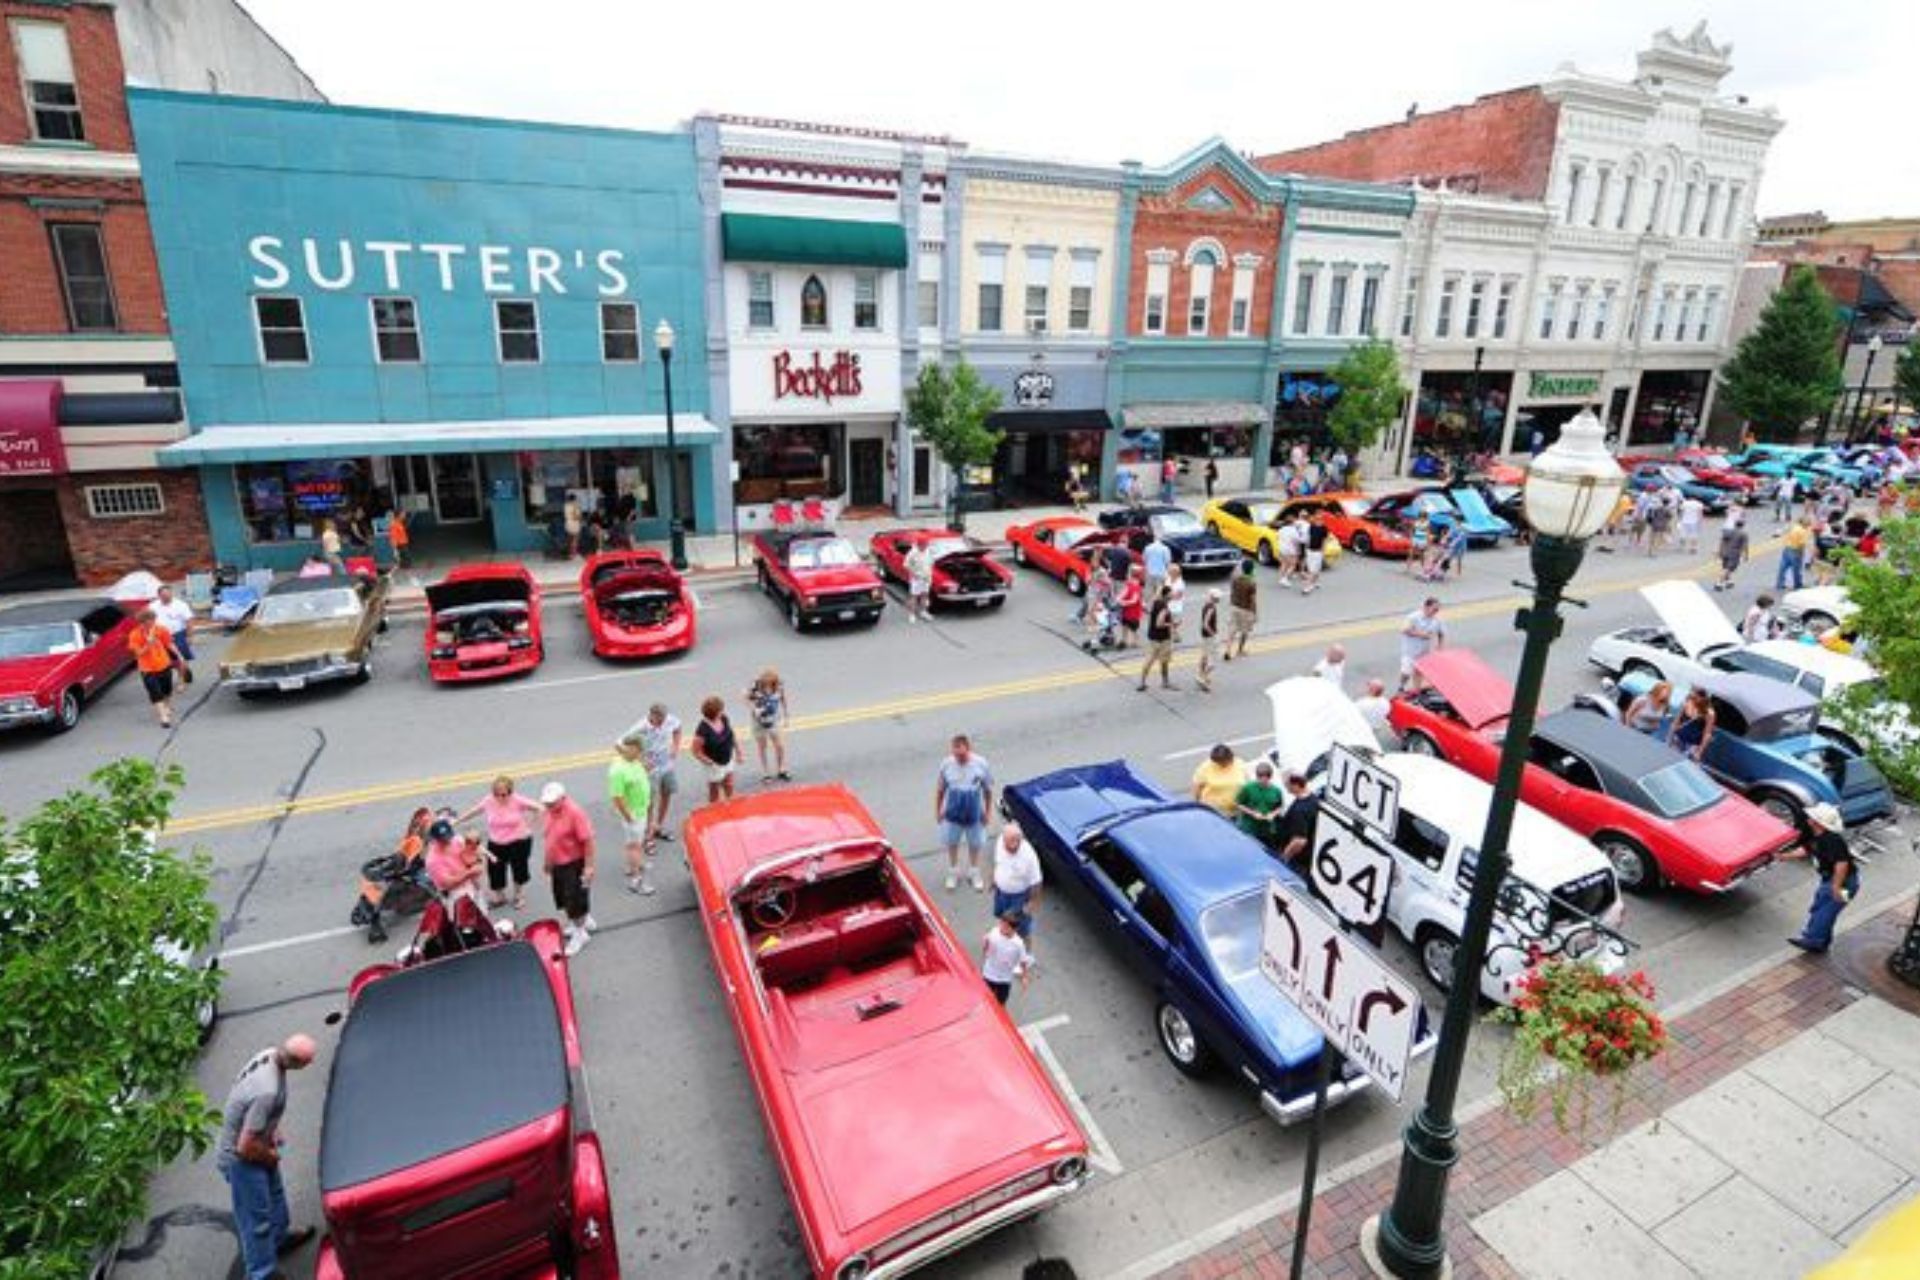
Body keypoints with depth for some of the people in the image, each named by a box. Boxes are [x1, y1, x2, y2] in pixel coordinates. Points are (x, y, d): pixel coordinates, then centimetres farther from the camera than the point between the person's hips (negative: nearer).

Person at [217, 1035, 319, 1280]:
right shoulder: (268, 1092, -42)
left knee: (274, 1191, 29)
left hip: (257, 1143, 9)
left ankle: (281, 1236, 51)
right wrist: (271, 1156, -13)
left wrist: (273, 1130, 4)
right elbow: (246, 1147, -32)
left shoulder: (270, 1054, -17)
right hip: (241, 1159, -9)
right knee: (257, 1218, 9)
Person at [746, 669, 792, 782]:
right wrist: (755, 709, -24)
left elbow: (783, 700, -1)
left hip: (775, 721, 2)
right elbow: (747, 699, -8)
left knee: (780, 746, 6)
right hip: (760, 722, -1)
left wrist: (787, 716, 6)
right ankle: (765, 773, 31)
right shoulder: (754, 687, -23)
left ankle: (781, 771, 29)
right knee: (762, 748, 14)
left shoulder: (780, 686, -18)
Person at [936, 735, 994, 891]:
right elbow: (940, 789, -5)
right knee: (952, 843, 20)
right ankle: (953, 873, 45)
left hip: (974, 814, 0)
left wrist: (987, 812, -1)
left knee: (975, 844, 20)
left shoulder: (981, 764, -21)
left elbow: (988, 790, -7)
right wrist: (938, 811, 1)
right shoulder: (946, 764, -20)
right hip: (952, 814, 0)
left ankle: (974, 872, 46)